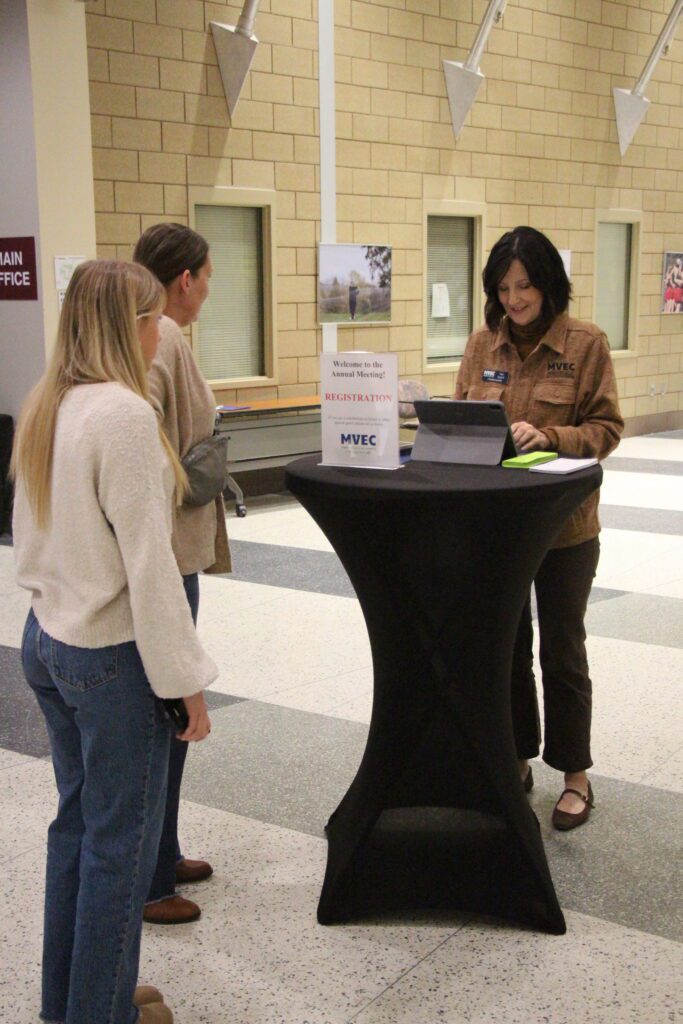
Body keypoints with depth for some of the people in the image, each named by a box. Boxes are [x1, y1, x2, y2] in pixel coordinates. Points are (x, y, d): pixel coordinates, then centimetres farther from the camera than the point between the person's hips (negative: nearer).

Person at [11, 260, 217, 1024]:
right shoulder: (122, 414, -20)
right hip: (112, 653, -9)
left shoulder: (45, 408, 5)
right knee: (119, 841, 6)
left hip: (47, 639, 9)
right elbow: (147, 559, -21)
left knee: (77, 821, 20)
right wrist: (186, 679, -15)